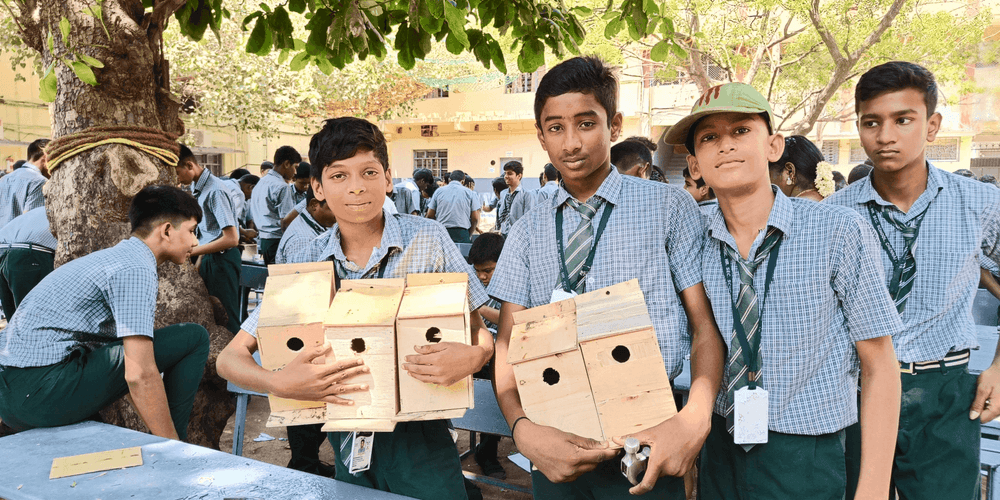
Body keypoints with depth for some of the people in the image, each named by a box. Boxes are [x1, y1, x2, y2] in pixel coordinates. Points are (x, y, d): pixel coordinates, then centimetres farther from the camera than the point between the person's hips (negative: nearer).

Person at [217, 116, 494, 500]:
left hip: (420, 440, -2)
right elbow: (231, 358, -1)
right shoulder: (307, 262, -4)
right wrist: (279, 383, -22)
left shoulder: (428, 239, -8)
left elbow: (481, 335, -3)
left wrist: (473, 356, -26)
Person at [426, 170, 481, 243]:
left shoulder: (439, 191, 10)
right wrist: (469, 235, 13)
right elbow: (475, 218, 1)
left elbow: (430, 216, 7)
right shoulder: (469, 193, 6)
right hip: (462, 234, -2)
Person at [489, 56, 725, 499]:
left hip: (643, 447, -2)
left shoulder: (669, 207, 0)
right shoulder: (528, 232, 7)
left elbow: (705, 324, -4)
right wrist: (524, 429, -16)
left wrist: (695, 418, -22)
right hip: (556, 445, 3)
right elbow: (508, 342, 2)